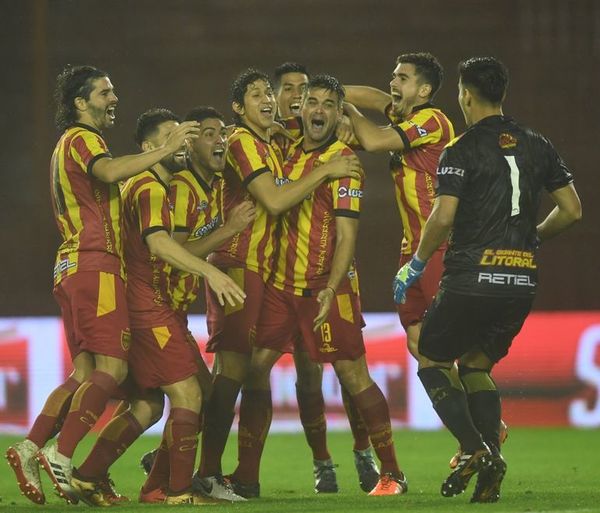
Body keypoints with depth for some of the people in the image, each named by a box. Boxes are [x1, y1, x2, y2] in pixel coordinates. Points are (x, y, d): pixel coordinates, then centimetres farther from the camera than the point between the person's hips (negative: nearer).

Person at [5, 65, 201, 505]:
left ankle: (30, 449, 0)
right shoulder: (81, 139, -4)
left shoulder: (69, 144, 28)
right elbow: (110, 171, -26)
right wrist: (167, 149, -23)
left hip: (73, 268, 10)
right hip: (95, 265, -10)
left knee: (86, 374, 7)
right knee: (112, 369, -14)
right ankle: (61, 457, -19)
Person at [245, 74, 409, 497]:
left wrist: (330, 290, -21)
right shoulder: (289, 150, 8)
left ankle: (392, 473, 3)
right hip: (282, 283, 6)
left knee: (353, 374, -4)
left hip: (327, 286, -6)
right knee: (255, 365, 0)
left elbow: (347, 235, -13)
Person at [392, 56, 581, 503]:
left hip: (473, 277, -6)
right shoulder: (537, 146, 11)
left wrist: (415, 266, -2)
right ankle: (490, 475, 4)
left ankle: (475, 449, -10)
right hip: (523, 279, 6)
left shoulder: (463, 150, -7)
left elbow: (443, 217, -16)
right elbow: (572, 210, 12)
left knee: (432, 360, 12)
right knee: (476, 366, 20)